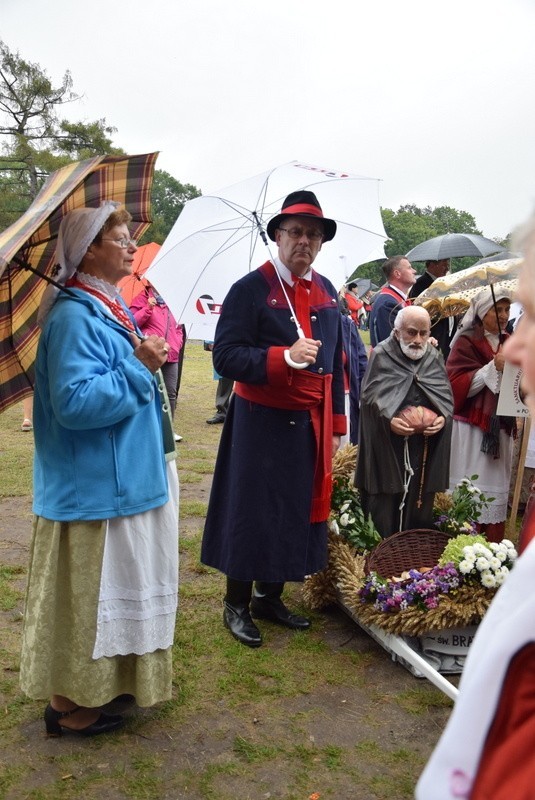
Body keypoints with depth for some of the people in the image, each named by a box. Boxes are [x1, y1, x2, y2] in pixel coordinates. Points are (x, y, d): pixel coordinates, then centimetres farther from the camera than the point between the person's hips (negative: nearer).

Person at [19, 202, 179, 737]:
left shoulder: (106, 309, 12)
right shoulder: (75, 317, -20)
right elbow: (75, 400, -29)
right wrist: (139, 368, -25)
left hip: (121, 479, 10)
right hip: (94, 487, -10)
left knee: (110, 589, 21)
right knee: (86, 592, 4)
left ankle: (104, 682, 38)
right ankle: (68, 705, 22)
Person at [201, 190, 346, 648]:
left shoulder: (327, 292, 10)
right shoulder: (250, 289, -9)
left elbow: (336, 363, 15)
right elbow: (226, 356, -16)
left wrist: (336, 425, 12)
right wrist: (284, 357, -27)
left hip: (311, 425, 6)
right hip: (261, 423, -6)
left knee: (297, 511, 13)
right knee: (251, 512, 3)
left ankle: (269, 598, 31)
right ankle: (236, 605, 23)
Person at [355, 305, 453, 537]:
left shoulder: (435, 358, 9)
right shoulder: (381, 355, -3)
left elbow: (447, 398, 9)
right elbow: (370, 395, -7)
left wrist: (443, 418, -12)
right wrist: (388, 419, -24)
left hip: (426, 447, 4)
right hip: (388, 446, -3)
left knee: (420, 508, 8)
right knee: (385, 511, 0)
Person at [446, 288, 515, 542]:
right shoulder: (466, 343, -3)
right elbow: (457, 385, -13)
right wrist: (494, 367, -21)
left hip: (501, 429, 5)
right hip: (472, 428, -5)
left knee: (496, 491, 6)